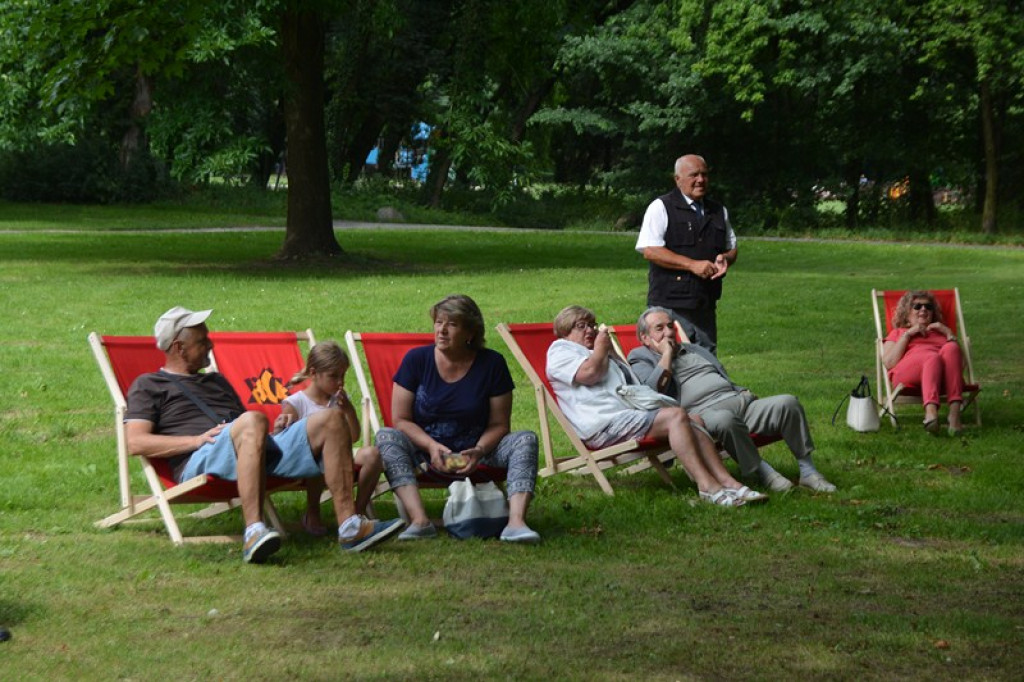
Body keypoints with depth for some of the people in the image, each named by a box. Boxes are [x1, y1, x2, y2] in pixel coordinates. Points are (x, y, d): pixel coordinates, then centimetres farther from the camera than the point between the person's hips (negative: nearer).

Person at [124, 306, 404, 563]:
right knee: (253, 422, -39)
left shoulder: (216, 381, 38)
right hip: (200, 460, -7)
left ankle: (349, 527, -19)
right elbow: (136, 442, 0)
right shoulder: (148, 386, 16)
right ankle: (254, 533, -51)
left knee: (331, 419, -8)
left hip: (260, 450, 7)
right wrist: (197, 439, -10)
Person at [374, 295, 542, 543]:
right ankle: (419, 520, -44)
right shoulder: (416, 360, -3)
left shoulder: (492, 364, -3)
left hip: (475, 451, 0)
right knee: (386, 438, -28)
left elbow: (499, 425, -2)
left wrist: (479, 451, -23)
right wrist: (432, 446, -21)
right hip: (425, 450, 0)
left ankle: (516, 521, -42)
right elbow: (401, 419, -4)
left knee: (526, 440, -23)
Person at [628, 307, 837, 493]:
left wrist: (745, 393, 14)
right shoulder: (641, 359, 12)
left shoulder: (693, 350, 34)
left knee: (788, 403, -16)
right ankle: (762, 472, -29)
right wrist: (666, 353, 0)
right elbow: (655, 389, -10)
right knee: (725, 420, -43)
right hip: (703, 412, -7)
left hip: (737, 400, 7)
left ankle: (807, 471, -10)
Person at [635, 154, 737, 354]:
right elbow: (650, 250, -13)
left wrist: (724, 259, 0)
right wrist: (692, 265, -17)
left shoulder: (718, 212, 18)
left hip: (706, 304, 6)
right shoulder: (661, 208, -3)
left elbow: (732, 248, 26)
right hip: (670, 304, -6)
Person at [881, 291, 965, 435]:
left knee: (951, 348, -33)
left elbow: (961, 362, 20)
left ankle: (954, 413, -49)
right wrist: (907, 334, 9)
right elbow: (888, 363, 11)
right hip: (906, 376, -2)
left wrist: (949, 333, 15)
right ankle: (931, 412, -63)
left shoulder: (940, 331, 39)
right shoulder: (898, 333, 34)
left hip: (943, 379, 2)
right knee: (932, 357, -38)